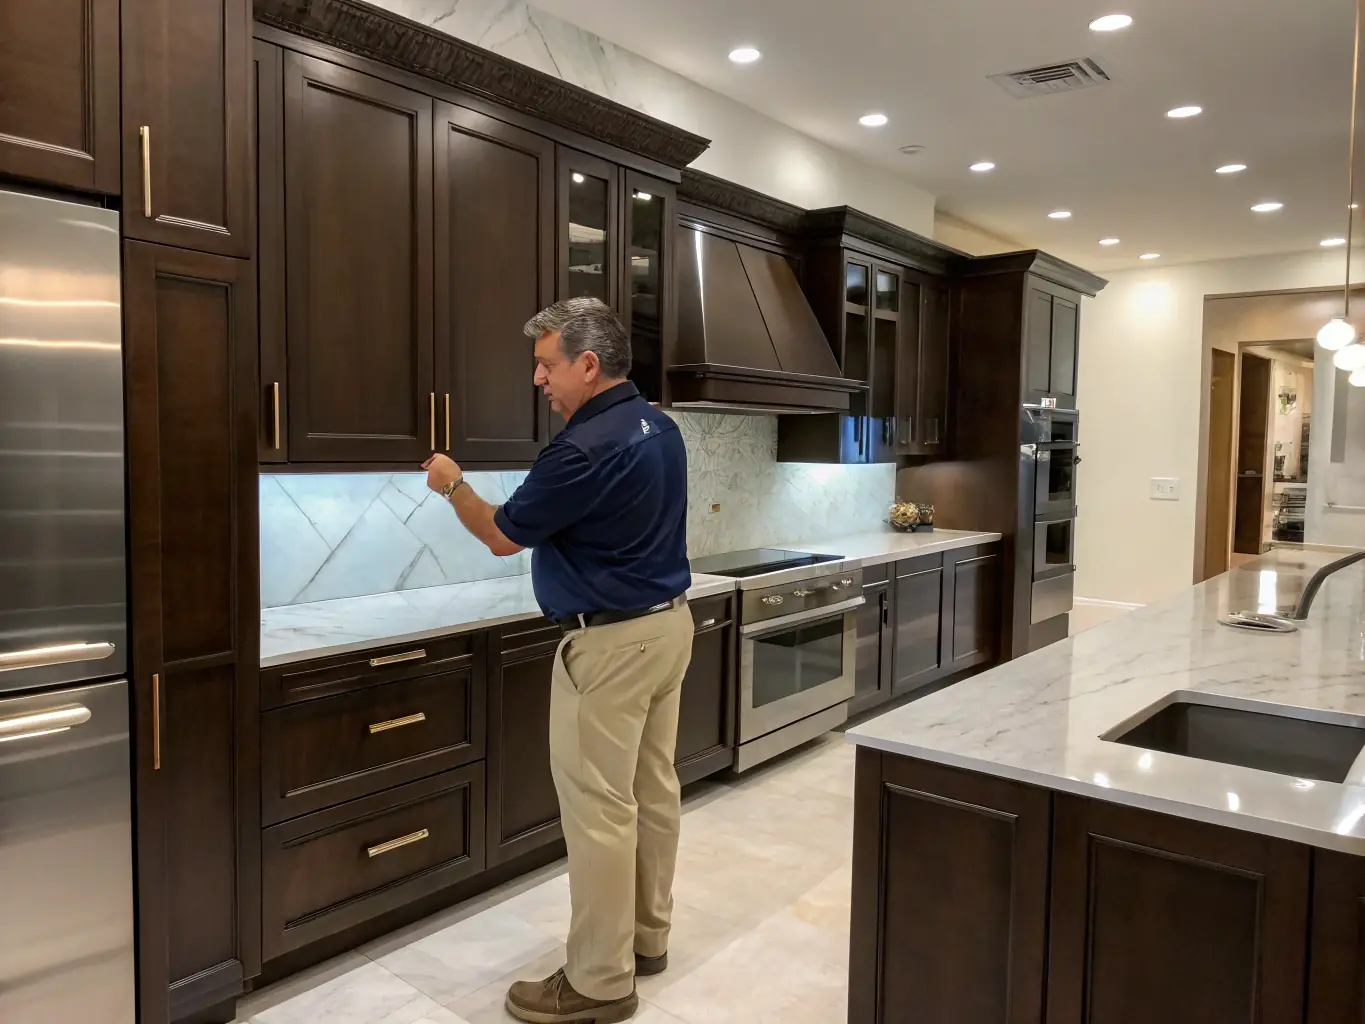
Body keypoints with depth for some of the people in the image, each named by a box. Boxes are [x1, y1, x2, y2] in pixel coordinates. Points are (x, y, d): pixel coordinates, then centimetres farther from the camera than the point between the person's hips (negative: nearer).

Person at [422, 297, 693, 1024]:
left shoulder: (585, 448, -22)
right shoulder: (659, 428, 9)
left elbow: (504, 536, -11)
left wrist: (452, 485, 7)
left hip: (612, 642, -10)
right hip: (669, 622, 10)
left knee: (599, 807, 0)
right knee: (651, 789, 17)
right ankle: (647, 937, 32)